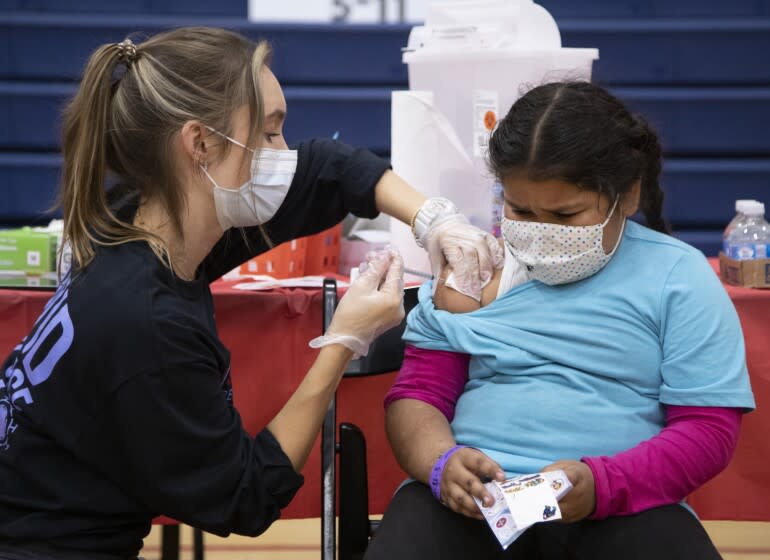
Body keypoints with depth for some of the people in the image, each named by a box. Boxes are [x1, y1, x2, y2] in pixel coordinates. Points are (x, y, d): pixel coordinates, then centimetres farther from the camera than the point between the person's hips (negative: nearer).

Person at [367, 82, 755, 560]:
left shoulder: (678, 277, 6)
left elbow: (709, 428, 1)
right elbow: (418, 394, 12)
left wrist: (601, 485, -17)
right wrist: (442, 464, -12)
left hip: (624, 508, -1)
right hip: (473, 499, 1)